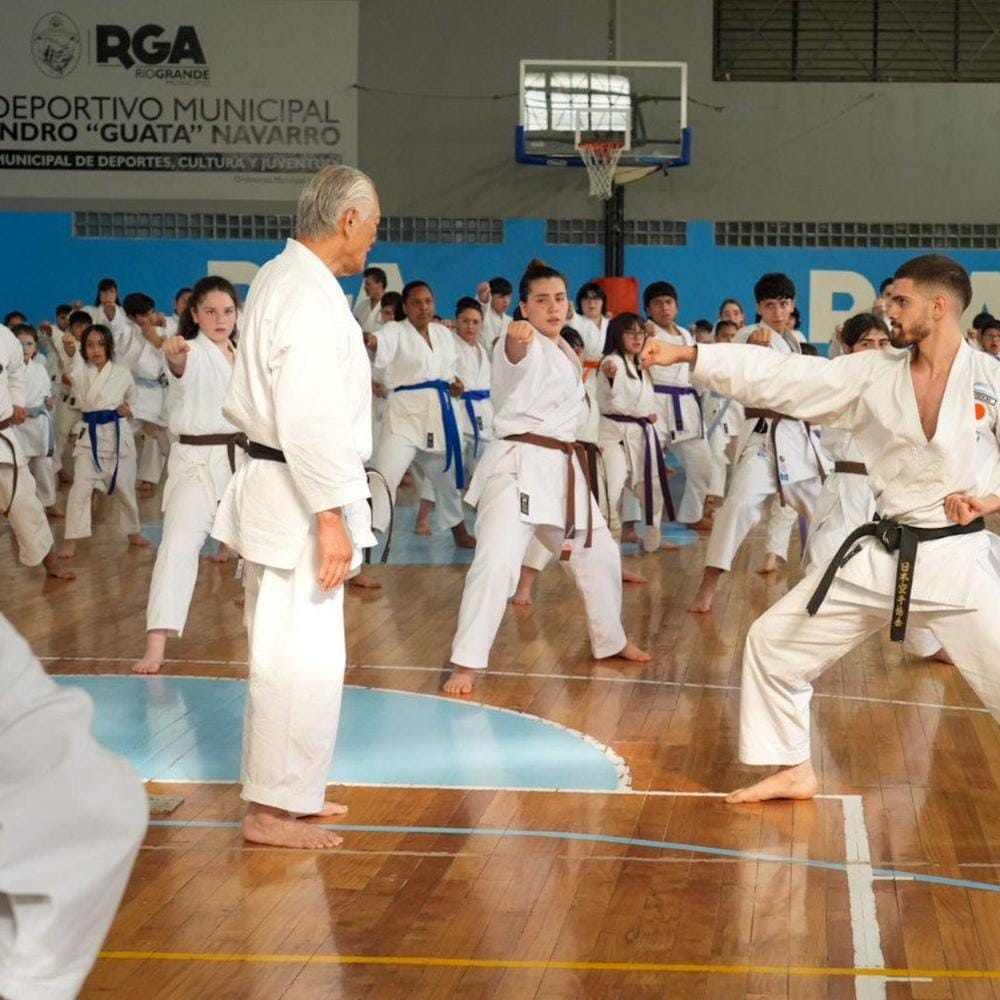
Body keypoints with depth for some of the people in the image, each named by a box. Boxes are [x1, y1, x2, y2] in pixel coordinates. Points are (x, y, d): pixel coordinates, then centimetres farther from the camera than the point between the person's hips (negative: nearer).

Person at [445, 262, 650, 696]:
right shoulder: (524, 346, -12)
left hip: (561, 467, 9)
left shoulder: (565, 352, 15)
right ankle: (466, 663, -17)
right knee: (497, 560, -24)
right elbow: (516, 356, -38)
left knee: (598, 555, 20)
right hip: (517, 465, -9)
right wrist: (517, 335, -59)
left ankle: (610, 641, 41)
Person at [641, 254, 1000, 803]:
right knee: (775, 641, 5)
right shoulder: (872, 375, 0)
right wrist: (686, 354, -7)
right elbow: (779, 375, -2)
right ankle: (794, 770, 22)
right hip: (881, 556, 4)